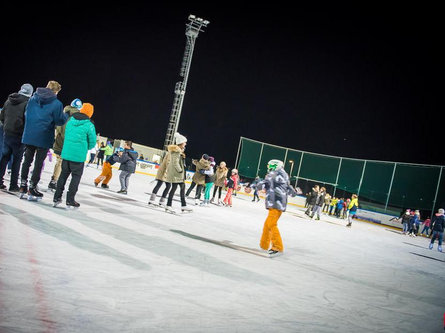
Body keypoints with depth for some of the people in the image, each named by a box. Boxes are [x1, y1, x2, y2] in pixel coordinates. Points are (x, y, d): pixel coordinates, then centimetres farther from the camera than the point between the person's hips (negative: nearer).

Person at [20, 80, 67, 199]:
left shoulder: (33, 98, 5)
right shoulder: (56, 104, -11)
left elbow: (26, 114, 15)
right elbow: (60, 121, -6)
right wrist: (66, 114, 11)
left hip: (29, 135, 4)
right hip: (44, 138, -4)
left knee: (27, 160, 13)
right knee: (39, 163, 3)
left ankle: (23, 185, 17)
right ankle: (32, 188, 4)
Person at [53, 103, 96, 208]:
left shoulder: (70, 120, 4)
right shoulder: (89, 125, -11)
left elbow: (66, 135, 14)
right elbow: (92, 142, -5)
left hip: (66, 153, 5)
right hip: (79, 156, -5)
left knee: (63, 174, 16)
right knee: (76, 177, 7)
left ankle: (57, 198, 19)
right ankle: (70, 200, 8)